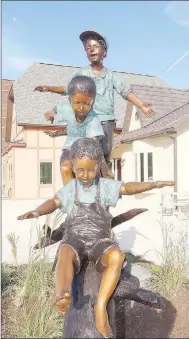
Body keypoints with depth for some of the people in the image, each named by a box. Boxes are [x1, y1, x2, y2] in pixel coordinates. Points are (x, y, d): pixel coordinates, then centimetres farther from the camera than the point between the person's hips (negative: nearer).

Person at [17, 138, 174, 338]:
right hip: (74, 240, 0)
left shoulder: (105, 185, 8)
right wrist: (36, 212, -23)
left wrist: (155, 184, -13)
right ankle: (62, 296, -63)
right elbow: (53, 203, -2)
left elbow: (128, 187, 1)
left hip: (99, 241, 0)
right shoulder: (69, 189, 10)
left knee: (117, 256, -34)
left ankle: (100, 307, -32)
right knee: (65, 254, -36)